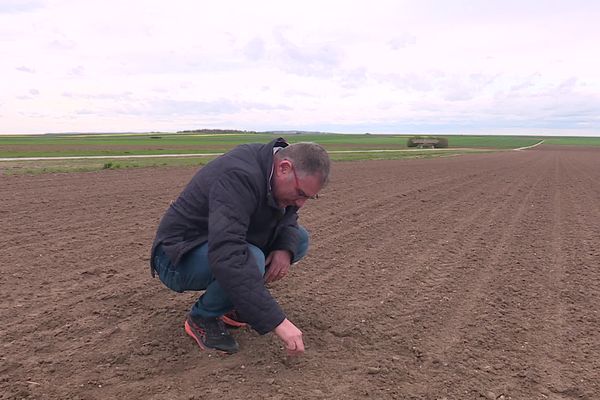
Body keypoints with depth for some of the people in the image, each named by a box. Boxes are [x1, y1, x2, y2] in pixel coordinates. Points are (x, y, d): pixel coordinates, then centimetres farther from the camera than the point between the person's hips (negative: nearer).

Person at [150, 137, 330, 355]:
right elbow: (227, 257, -44)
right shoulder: (239, 176, -33)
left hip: (219, 244, 8)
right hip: (179, 258, -8)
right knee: (250, 261, -37)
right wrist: (277, 321, -43)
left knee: (299, 238, -2)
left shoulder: (272, 168, -6)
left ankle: (230, 301, 6)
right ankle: (202, 317, -6)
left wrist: (285, 248, -16)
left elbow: (288, 216, 8)